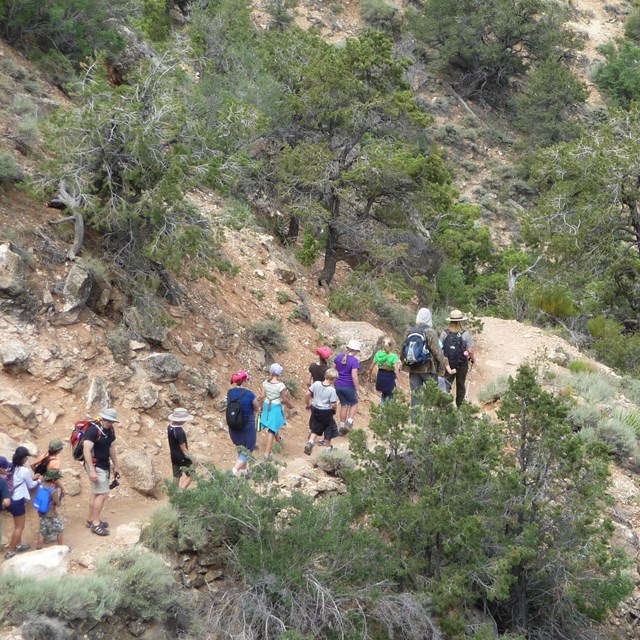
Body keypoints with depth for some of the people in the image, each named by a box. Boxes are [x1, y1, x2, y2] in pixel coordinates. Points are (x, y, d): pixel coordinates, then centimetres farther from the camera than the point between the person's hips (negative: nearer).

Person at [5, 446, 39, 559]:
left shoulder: (11, 466, -2)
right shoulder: (24, 470, -23)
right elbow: (31, 485, -5)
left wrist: (32, 478, 15)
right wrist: (37, 481, 15)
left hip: (10, 499, 8)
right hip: (17, 501, -8)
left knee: (18, 525, 26)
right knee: (19, 527, 7)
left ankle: (19, 545, 42)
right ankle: (10, 552, 12)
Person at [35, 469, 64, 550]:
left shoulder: (42, 484, -10)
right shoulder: (53, 491, -28)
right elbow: (58, 504, -19)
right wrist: (61, 494, -6)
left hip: (41, 513, 6)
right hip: (51, 515, -6)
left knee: (42, 532, 18)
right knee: (60, 529, 16)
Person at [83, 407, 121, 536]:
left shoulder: (110, 430, 6)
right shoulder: (93, 430, -21)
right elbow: (87, 450, -26)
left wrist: (116, 466, 20)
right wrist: (92, 470, -30)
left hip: (105, 465, 9)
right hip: (95, 466, -9)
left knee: (96, 493, 14)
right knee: (103, 494, -10)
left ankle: (91, 520, 24)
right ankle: (95, 524, -4)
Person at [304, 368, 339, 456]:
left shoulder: (316, 384, -9)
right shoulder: (332, 390, -20)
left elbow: (307, 394, -5)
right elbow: (333, 405, -18)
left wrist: (308, 404, 11)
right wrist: (334, 411, 4)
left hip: (315, 410, 4)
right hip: (326, 412, -4)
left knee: (314, 428, 22)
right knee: (328, 430, 17)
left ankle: (310, 441, 0)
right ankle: (328, 448, 29)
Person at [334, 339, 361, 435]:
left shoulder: (339, 357, 1)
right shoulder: (354, 361, -17)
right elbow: (354, 376, -21)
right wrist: (357, 389, -14)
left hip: (338, 385, 5)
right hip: (349, 387, -5)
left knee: (344, 405, 18)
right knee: (354, 404, 17)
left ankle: (342, 427, 20)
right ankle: (349, 422, 1)